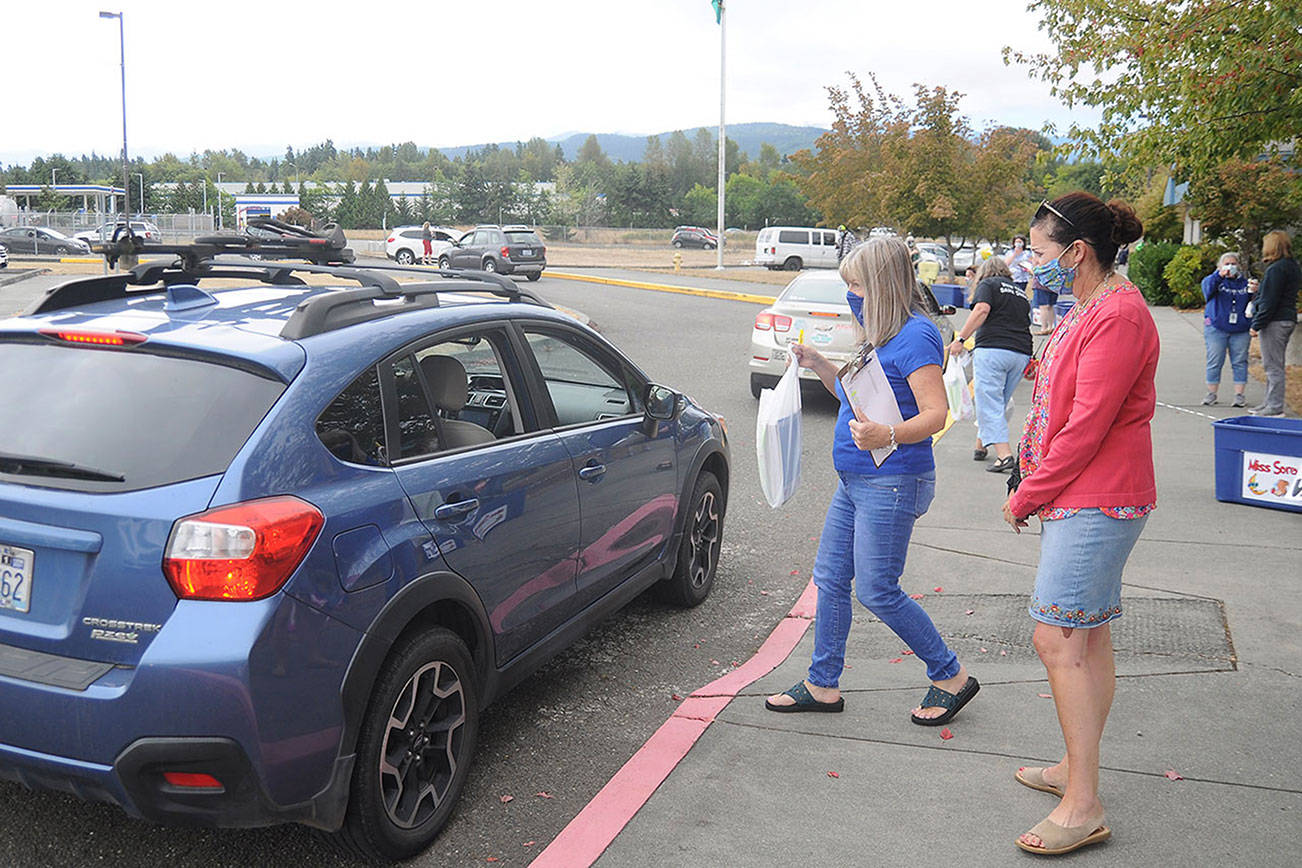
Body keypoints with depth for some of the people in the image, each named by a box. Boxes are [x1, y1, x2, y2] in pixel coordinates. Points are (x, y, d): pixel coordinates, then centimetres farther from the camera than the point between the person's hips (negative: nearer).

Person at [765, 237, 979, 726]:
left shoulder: (915, 336, -15)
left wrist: (888, 436, -39)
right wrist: (818, 365, 12)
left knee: (876, 591, -3)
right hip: (855, 480, 10)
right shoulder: (881, 337, 14)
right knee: (830, 579, 11)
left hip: (891, 484, -10)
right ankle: (823, 686, 23)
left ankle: (951, 677, 15)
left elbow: (935, 414, -23)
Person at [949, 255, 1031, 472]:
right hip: (1021, 353, 6)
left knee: (989, 403, -6)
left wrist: (961, 338, -15)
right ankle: (980, 445, 30)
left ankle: (1004, 454, -17)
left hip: (993, 349, -6)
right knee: (999, 402, 18)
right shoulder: (1020, 293, 26)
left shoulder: (988, 284, 8)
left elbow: (982, 309, -11)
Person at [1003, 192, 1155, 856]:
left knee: (1060, 640, -9)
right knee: (1088, 639, 16)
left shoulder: (1117, 317, -18)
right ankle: (1077, 768, 28)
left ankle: (1083, 808, -2)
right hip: (1082, 498, 10)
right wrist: (1033, 490, 9)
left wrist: (1026, 498, -10)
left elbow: (1085, 429, -21)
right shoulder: (1088, 310, 15)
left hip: (1095, 502, -10)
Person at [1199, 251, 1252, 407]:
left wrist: (1254, 293, -8)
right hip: (1216, 328, -2)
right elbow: (1207, 287, -17)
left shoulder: (1244, 283, 16)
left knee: (1240, 362, 1)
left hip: (1241, 330, 2)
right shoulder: (1214, 280, 7)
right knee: (1215, 362, 0)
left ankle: (1239, 394, 7)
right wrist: (1219, 275, -34)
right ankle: (1211, 393, 9)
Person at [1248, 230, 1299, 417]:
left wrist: (1257, 325, -17)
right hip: (1288, 319, 10)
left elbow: (1269, 301, -19)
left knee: (1273, 366, -6)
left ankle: (1275, 407, -4)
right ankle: (1270, 402, 24)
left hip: (1275, 322, -10)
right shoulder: (1292, 266, 14)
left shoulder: (1276, 269, -16)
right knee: (1275, 365, 16)